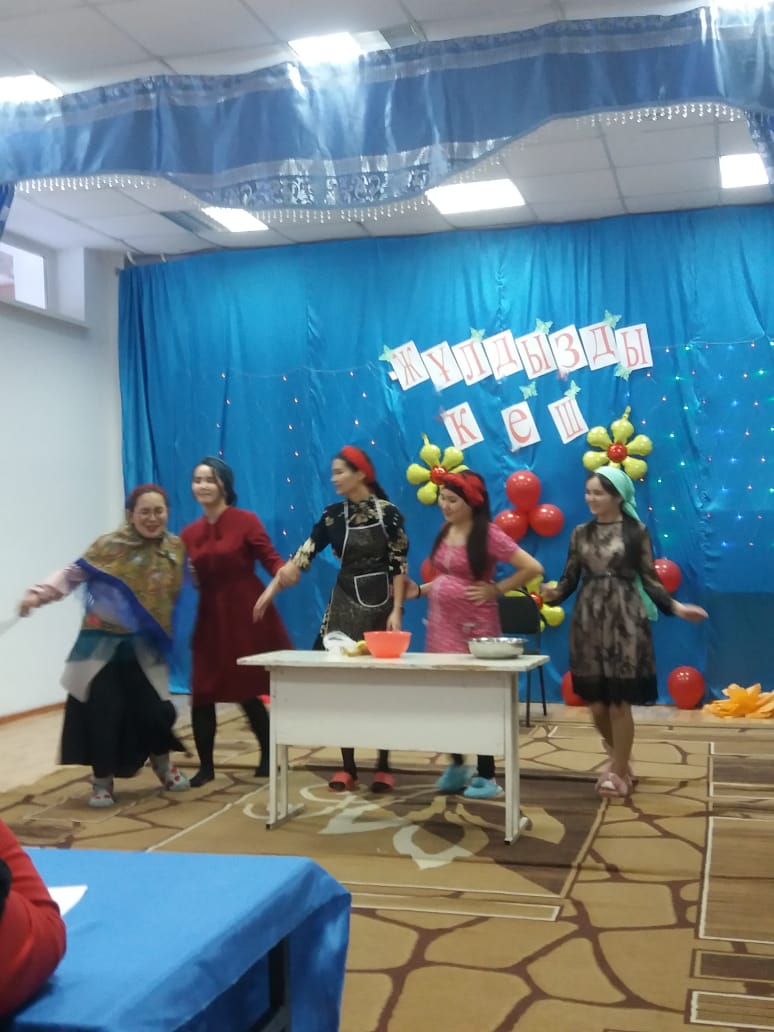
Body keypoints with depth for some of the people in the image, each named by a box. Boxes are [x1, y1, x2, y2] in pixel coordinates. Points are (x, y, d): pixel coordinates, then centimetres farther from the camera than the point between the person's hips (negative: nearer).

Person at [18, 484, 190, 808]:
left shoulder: (175, 547, 2)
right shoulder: (109, 545, -9)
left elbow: (176, 591, 10)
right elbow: (73, 573, -14)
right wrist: (39, 594, -25)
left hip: (145, 647, 3)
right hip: (103, 644, -2)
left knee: (155, 708, 2)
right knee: (104, 711, -6)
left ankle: (162, 765, 33)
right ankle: (102, 781, 15)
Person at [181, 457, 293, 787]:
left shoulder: (246, 521, -5)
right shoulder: (189, 533, 8)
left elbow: (270, 558, -12)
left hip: (248, 615, -4)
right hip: (212, 617, 4)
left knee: (247, 690, 4)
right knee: (202, 692, 0)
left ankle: (269, 755, 27)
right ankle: (205, 765, 16)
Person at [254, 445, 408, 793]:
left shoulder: (387, 512, -6)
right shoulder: (333, 515, 3)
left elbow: (399, 566, -7)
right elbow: (303, 555, -1)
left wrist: (396, 611, -13)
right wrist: (271, 589, -10)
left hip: (380, 605, -3)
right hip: (344, 605, 3)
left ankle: (383, 767, 12)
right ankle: (347, 767, 13)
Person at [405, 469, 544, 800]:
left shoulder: (488, 534, -14)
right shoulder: (445, 532, 8)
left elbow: (533, 568, -18)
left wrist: (495, 590, -14)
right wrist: (419, 590, 5)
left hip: (474, 628, -7)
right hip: (441, 624, 7)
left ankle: (486, 776, 12)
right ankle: (457, 766, 27)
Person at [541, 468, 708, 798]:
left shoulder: (637, 532, -1)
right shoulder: (581, 533, 8)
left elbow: (649, 579, 0)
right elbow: (570, 579, 6)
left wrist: (675, 607, -12)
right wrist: (553, 593, -14)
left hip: (625, 620, -3)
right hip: (588, 620, 3)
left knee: (619, 702, -2)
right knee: (595, 701, 6)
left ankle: (618, 772, 13)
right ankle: (619, 758, 32)